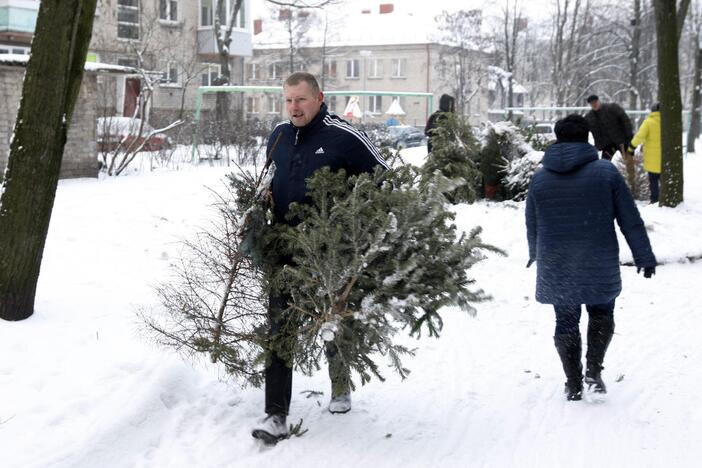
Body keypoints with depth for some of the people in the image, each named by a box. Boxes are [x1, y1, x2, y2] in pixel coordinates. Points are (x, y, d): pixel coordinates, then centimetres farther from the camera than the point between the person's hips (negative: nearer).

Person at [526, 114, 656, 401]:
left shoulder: (540, 178, 0)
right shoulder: (606, 171, -6)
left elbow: (532, 225, 11)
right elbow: (630, 220, -5)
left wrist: (535, 254, 29)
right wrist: (644, 257, 3)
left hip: (556, 268, 1)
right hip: (600, 267, -1)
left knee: (566, 322, 11)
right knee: (602, 313, 18)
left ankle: (574, 384, 13)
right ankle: (594, 369, 2)